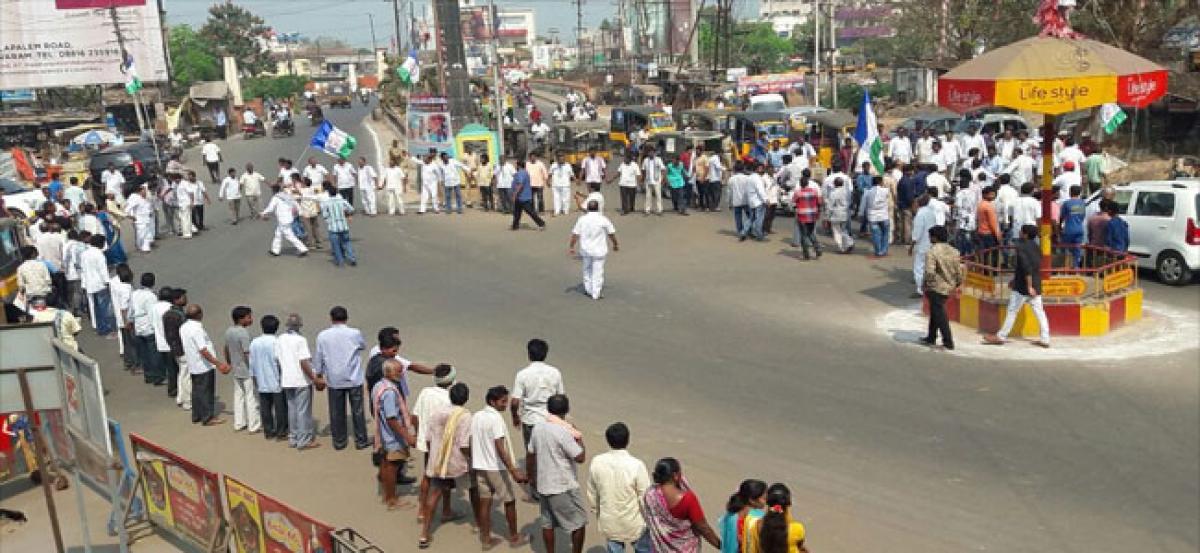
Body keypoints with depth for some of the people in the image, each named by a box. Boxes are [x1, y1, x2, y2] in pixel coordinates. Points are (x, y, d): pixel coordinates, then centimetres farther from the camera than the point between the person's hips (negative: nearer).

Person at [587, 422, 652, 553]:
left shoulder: (596, 462, -12)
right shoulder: (636, 465, -24)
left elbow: (592, 494, 0)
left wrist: (597, 513, 17)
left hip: (608, 523, 3)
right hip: (633, 523, -3)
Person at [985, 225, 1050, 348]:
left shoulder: (1022, 247, -13)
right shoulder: (1036, 248, 13)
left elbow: (1026, 267, -23)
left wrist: (1029, 286, -25)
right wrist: (1015, 281, 28)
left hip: (1022, 287, -7)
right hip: (1036, 286, 7)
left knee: (1012, 311, 1)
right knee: (1039, 312, 6)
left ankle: (1001, 336, 8)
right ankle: (1045, 339, 6)